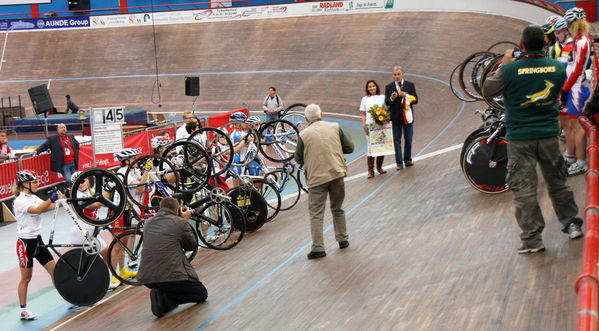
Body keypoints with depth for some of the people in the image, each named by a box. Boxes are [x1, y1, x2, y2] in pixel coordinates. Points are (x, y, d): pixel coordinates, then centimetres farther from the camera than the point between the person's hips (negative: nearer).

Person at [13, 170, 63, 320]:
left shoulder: (33, 198, 11)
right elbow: (37, 210, -31)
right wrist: (52, 198, -41)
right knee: (26, 278, 2)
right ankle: (23, 310, 13)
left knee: (54, 270, 5)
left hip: (37, 240, 7)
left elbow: (51, 206, 1)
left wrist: (62, 198, -12)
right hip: (25, 242, -7)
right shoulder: (19, 201, -15)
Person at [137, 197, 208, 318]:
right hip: (171, 276, -6)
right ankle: (164, 299, -7)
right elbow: (192, 245, 9)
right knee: (202, 293, 15)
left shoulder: (148, 223, 13)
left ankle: (160, 293, 9)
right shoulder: (180, 222, -3)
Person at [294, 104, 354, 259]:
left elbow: (298, 159, 1)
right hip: (337, 174, 3)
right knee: (337, 208, 21)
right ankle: (342, 239, 29)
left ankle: (318, 248, -4)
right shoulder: (335, 127, 2)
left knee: (316, 214, 1)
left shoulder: (304, 134, -6)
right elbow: (349, 148, 6)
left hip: (316, 178, -3)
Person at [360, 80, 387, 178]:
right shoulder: (365, 99, 10)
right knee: (370, 147, -6)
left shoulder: (382, 97, 9)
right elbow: (363, 114, 11)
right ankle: (370, 171, -2)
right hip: (369, 125, -1)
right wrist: (364, 125, -2)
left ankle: (379, 167, 18)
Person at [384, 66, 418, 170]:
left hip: (407, 116, 1)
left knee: (408, 140, 8)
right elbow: (386, 103, -1)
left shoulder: (410, 85, 4)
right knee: (397, 140, 0)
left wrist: (406, 96, -18)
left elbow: (415, 100, -2)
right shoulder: (389, 87, 4)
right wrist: (391, 98, -22)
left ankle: (408, 159, 22)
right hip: (395, 117, -1)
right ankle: (399, 163, 4)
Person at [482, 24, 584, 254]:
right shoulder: (558, 67, -4)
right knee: (557, 182, 20)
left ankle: (532, 239, 6)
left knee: (523, 188, 4)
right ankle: (572, 223, 29)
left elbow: (487, 90, -1)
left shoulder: (510, 70, -15)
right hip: (549, 135, 3)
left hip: (519, 137, -3)